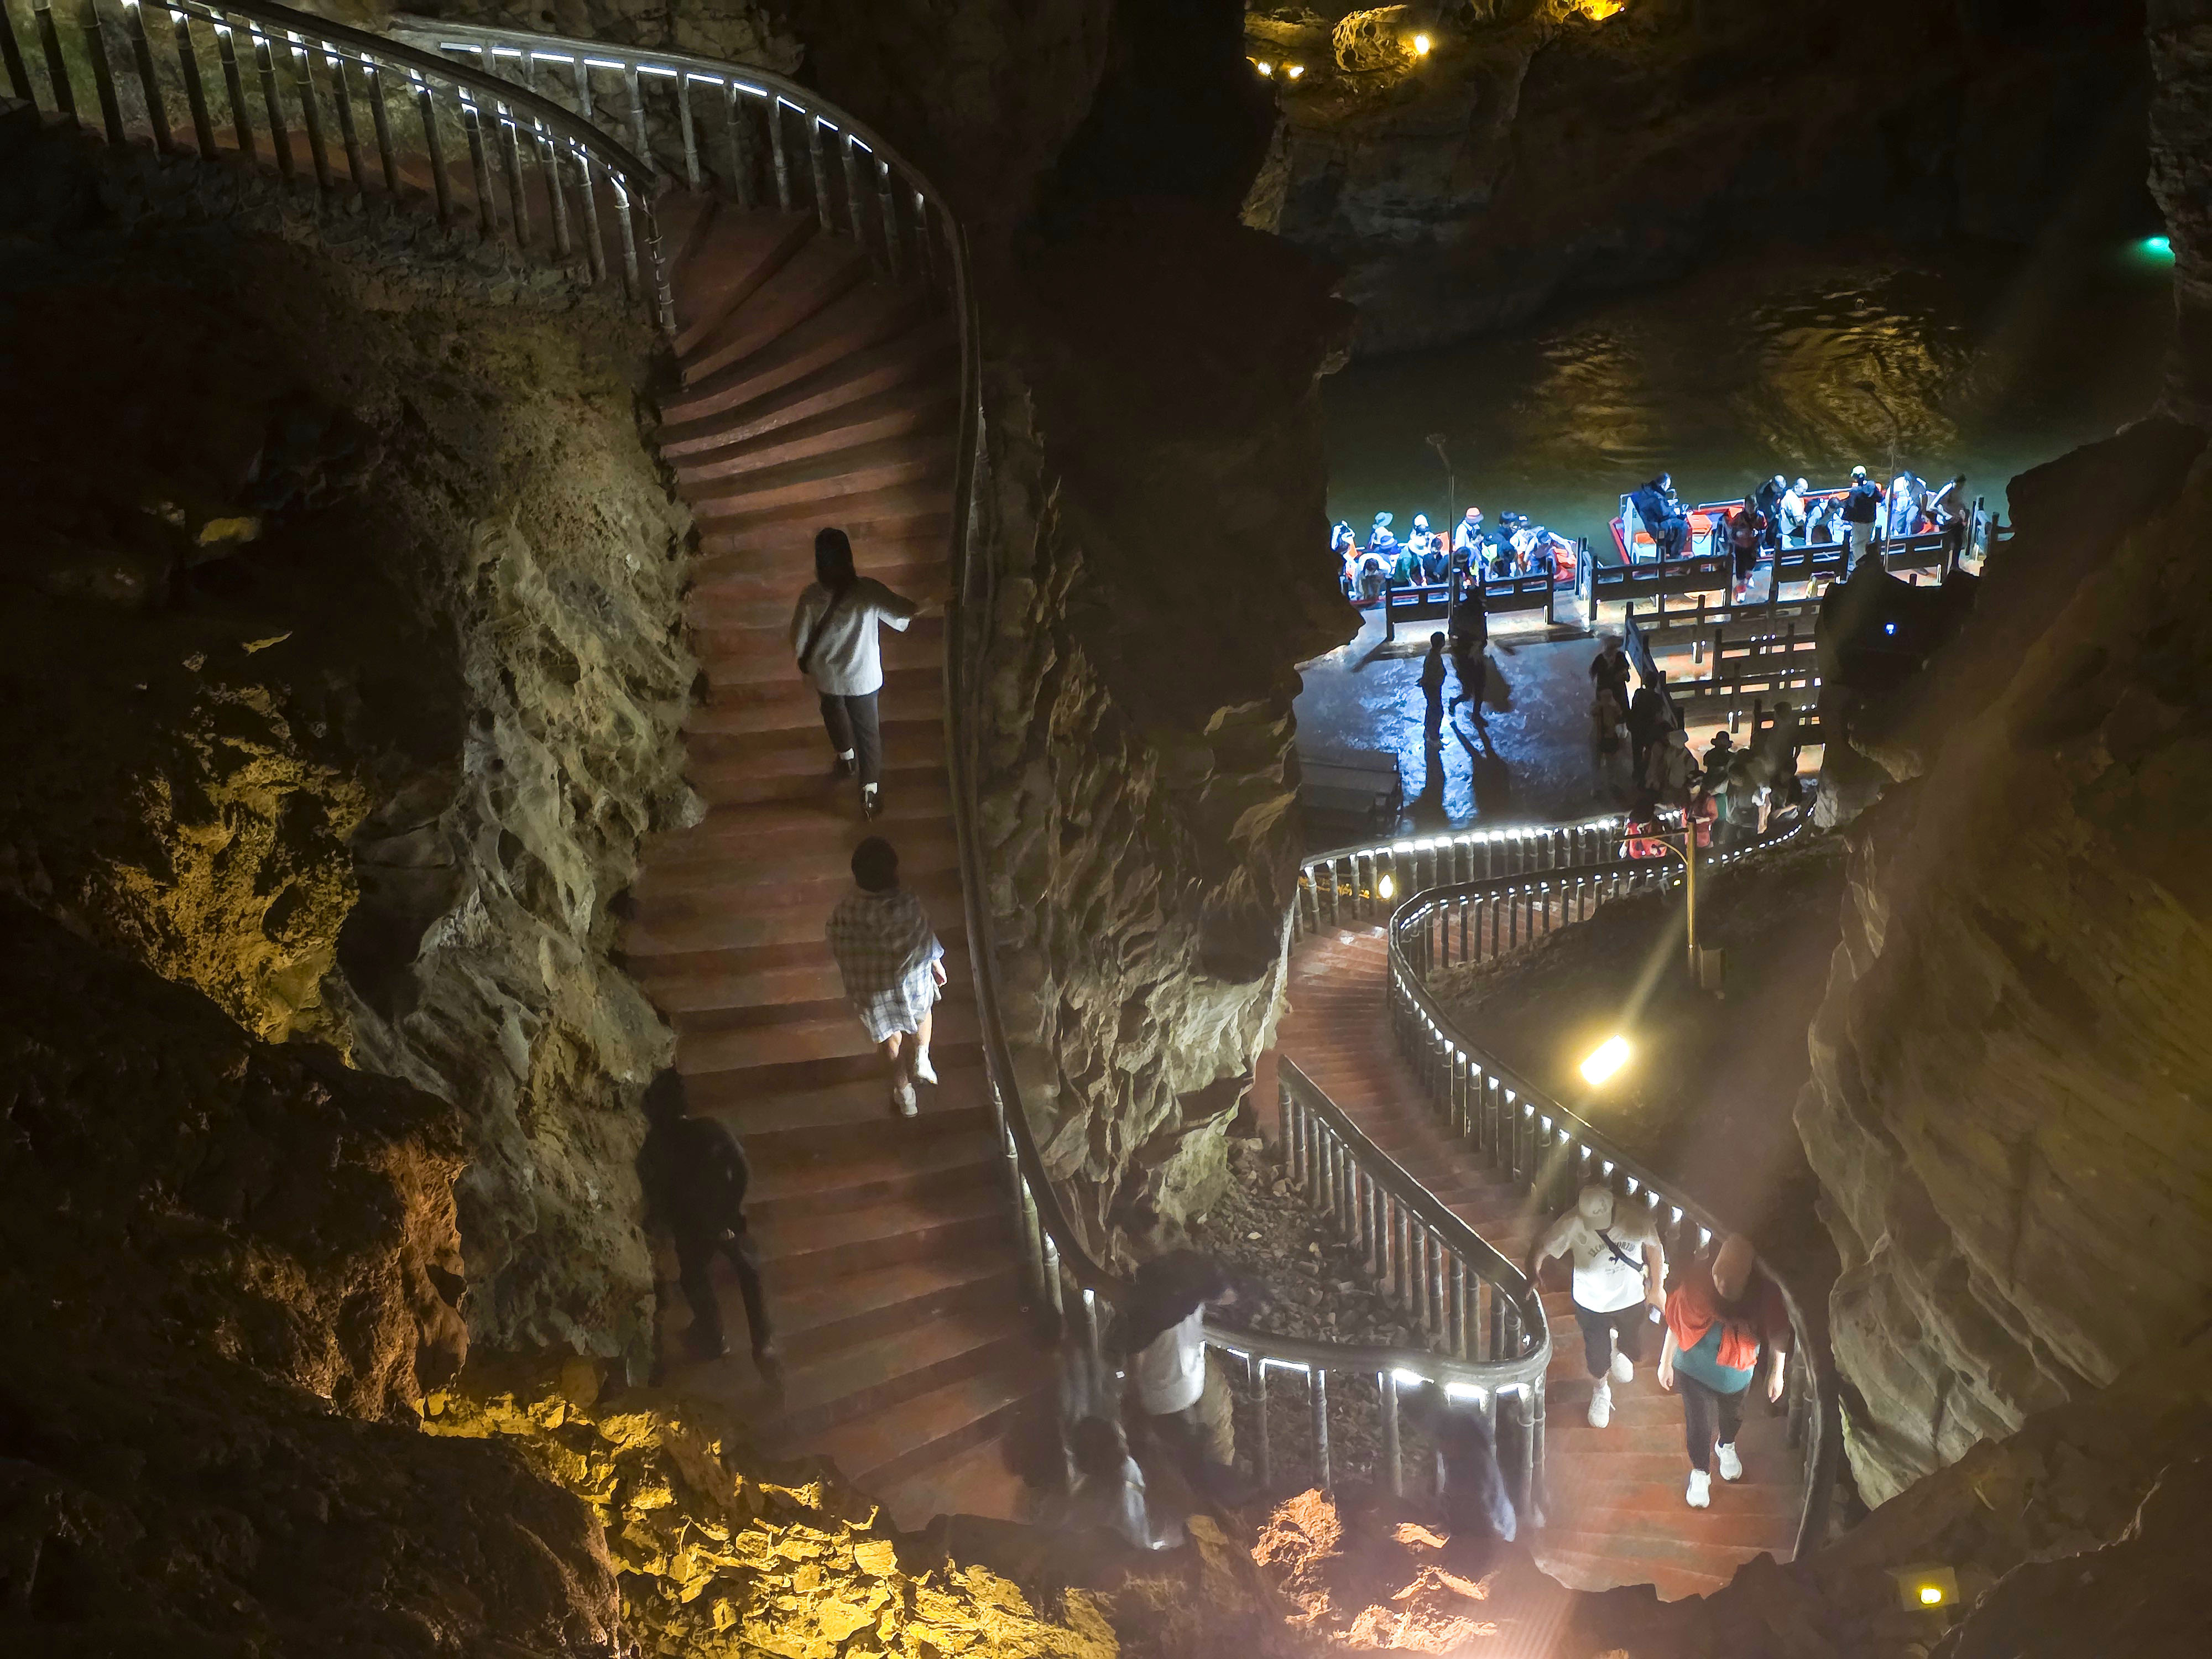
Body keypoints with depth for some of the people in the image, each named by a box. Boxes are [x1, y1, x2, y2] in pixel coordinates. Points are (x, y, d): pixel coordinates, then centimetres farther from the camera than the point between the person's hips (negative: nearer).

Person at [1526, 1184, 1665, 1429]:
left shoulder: (1635, 1217, -28)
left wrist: (1657, 1288, 4)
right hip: (1592, 1304, -2)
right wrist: (1531, 1277, -44)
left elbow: (1654, 1247, -8)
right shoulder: (1571, 1224, -32)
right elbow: (1541, 1251, -23)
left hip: (1631, 1298, 2)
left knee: (1633, 1352, 22)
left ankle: (1617, 1345, 61)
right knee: (1597, 1358, 14)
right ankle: (1600, 1392, 49)